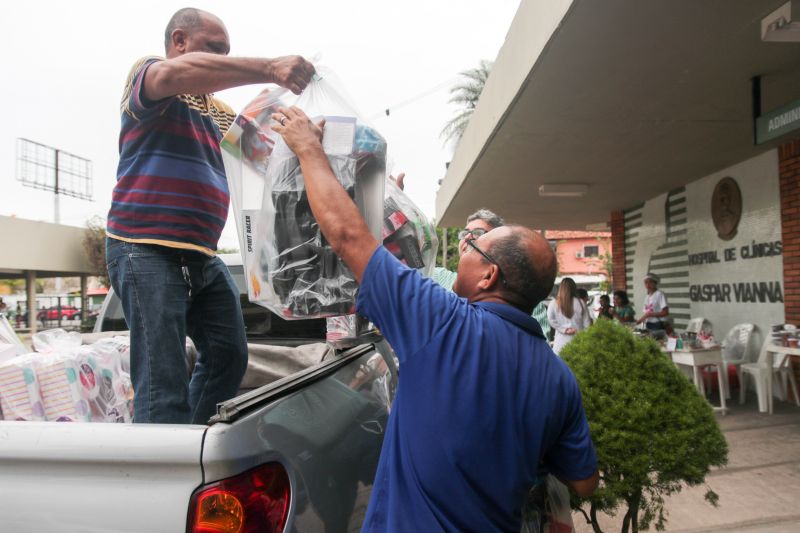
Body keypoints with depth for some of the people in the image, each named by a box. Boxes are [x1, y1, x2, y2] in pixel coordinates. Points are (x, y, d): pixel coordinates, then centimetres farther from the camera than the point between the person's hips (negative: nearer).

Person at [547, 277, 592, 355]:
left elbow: (550, 319, -11)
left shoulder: (554, 303, -1)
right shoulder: (580, 303, -1)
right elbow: (587, 323, 1)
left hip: (560, 343, 0)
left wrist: (563, 329, -7)